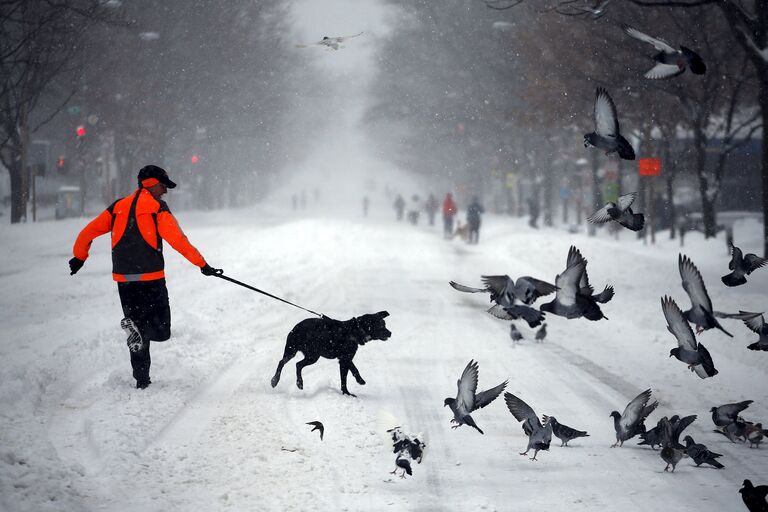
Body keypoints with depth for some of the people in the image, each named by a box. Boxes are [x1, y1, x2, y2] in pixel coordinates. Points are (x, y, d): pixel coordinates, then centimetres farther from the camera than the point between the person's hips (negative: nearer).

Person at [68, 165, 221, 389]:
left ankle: (141, 379, 8)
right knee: (161, 330, 3)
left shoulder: (118, 207, 12)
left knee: (140, 333, 15)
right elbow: (178, 241, -13)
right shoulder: (157, 208, -3)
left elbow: (88, 232, 15)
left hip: (123, 279, 5)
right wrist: (202, 264, -11)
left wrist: (79, 257, 30)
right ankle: (138, 329, -27)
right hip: (151, 279, -5)